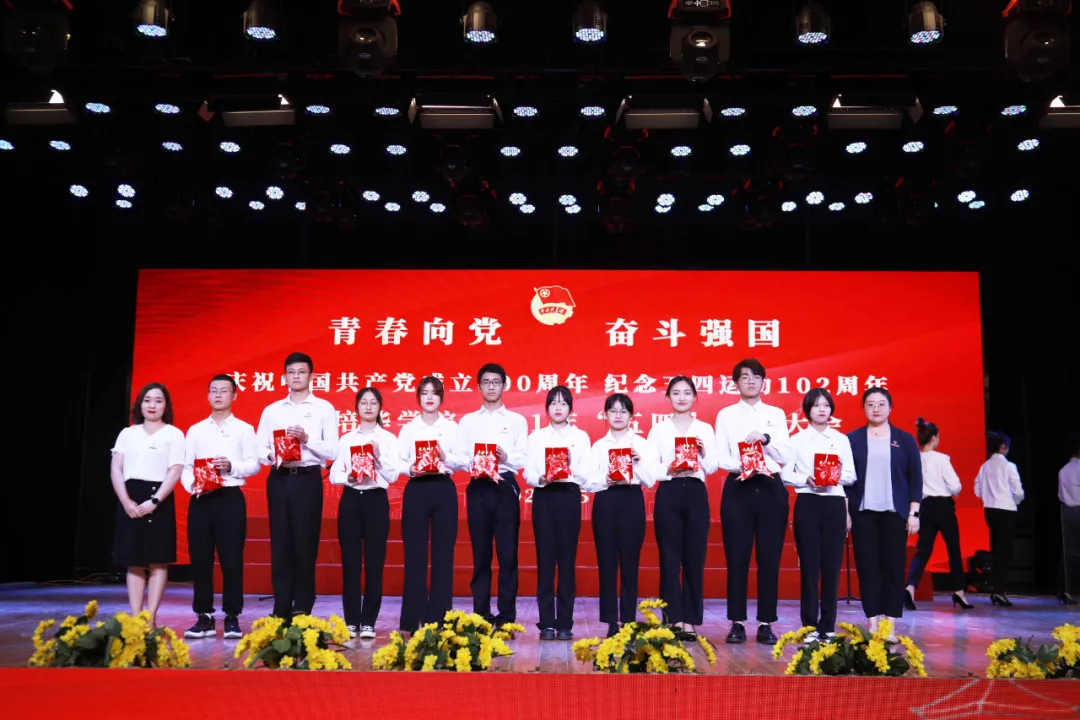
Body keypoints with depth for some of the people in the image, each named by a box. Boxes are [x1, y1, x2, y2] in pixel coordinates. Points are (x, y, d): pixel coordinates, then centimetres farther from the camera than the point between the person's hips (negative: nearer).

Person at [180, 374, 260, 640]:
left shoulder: (244, 429, 7)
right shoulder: (196, 430, 15)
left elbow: (254, 464, 0)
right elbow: (186, 466, 10)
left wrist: (231, 466, -18)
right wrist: (192, 486, -9)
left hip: (230, 498, -3)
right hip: (200, 499, 3)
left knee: (231, 558, -4)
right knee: (200, 558, 2)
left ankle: (232, 618, 4)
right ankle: (204, 617, 10)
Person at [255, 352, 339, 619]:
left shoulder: (324, 408, 4)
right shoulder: (272, 410, 13)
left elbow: (332, 450, -3)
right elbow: (259, 449, 8)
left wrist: (307, 439, -16)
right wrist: (272, 456, -12)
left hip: (308, 478, -2)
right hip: (279, 479, 3)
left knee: (305, 542, 0)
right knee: (280, 542, 4)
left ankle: (302, 608, 9)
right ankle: (281, 609, 11)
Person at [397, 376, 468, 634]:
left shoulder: (452, 427, 7)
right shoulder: (408, 428, 7)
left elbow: (465, 461, 0)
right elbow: (398, 461, 0)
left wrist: (446, 457, -17)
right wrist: (410, 468, -19)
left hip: (444, 489, 0)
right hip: (416, 490, 0)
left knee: (443, 552, 2)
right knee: (415, 553, 0)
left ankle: (440, 616, 9)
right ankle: (412, 618, 6)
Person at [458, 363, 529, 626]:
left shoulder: (517, 421, 11)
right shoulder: (468, 421, 14)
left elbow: (525, 458, 0)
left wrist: (506, 457, -18)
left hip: (505, 487, -1)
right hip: (478, 487, 1)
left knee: (507, 551, -3)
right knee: (480, 553, 4)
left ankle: (507, 614, 3)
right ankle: (481, 613, 10)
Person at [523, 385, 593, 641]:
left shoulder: (580, 436, 9)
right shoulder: (536, 437, 11)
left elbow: (586, 476, 1)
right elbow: (527, 473, 2)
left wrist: (570, 467, -18)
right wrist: (541, 479, -18)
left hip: (569, 496, 0)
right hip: (543, 497, 1)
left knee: (567, 559, -2)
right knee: (545, 558, -1)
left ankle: (565, 623, 4)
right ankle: (546, 623, 4)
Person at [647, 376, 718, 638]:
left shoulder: (705, 429, 11)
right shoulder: (658, 429, 8)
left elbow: (712, 468, 5)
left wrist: (703, 453, -13)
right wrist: (669, 470, -17)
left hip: (696, 494, 1)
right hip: (668, 494, -1)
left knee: (694, 558, 1)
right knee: (670, 557, -1)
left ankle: (690, 620, 7)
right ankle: (674, 619, 4)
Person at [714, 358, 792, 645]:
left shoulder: (776, 414, 11)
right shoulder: (726, 414, 8)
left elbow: (785, 456, 2)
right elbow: (721, 457, -1)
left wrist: (766, 439, -15)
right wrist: (739, 466, -20)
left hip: (770, 488, 1)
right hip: (738, 488, -1)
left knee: (769, 557, 1)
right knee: (737, 557, -1)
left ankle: (766, 624, 8)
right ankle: (737, 623, 7)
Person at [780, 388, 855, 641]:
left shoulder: (841, 439, 9)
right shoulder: (797, 439, 4)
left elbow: (852, 475, 7)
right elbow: (785, 474, -1)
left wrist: (840, 476, -13)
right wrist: (807, 480, -17)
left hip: (834, 504, 2)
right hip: (807, 503, -1)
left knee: (832, 564, 2)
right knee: (809, 564, -1)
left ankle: (828, 625, 10)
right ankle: (810, 625, 5)